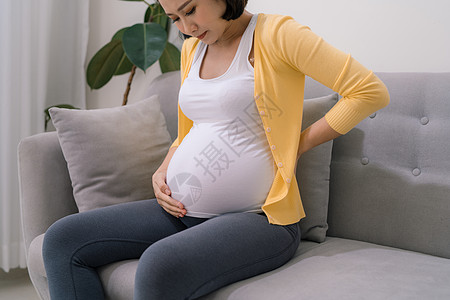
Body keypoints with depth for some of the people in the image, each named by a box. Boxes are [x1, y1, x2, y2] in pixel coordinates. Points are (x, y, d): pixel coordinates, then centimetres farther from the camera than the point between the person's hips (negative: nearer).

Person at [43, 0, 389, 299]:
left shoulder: (275, 34, -7)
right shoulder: (191, 49, 16)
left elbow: (371, 92, -11)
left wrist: (298, 144, -8)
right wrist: (162, 172, 8)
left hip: (257, 217, -8)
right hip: (184, 213, 8)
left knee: (160, 267, -36)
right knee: (63, 240, -4)